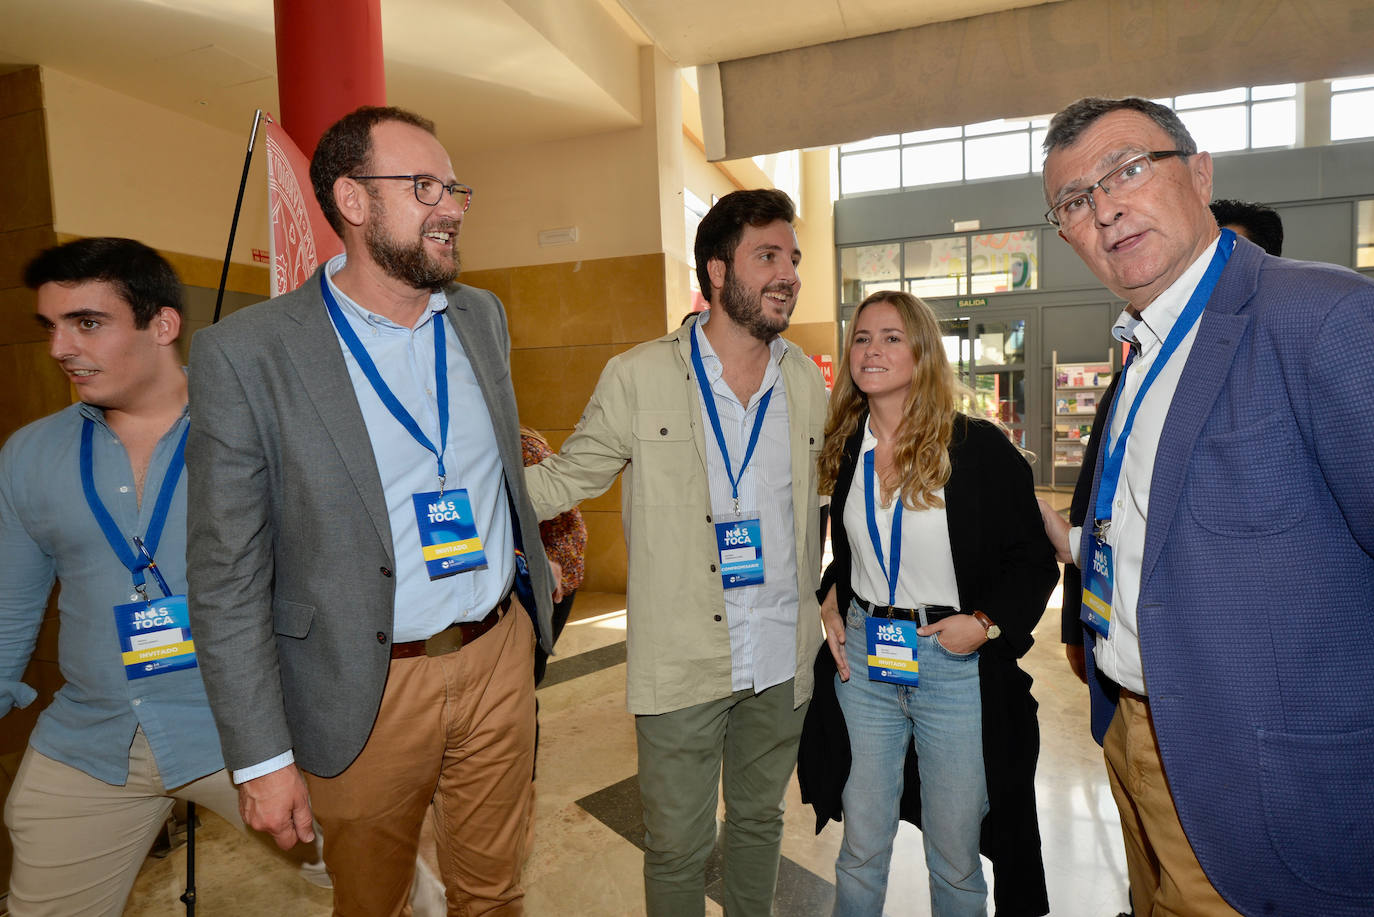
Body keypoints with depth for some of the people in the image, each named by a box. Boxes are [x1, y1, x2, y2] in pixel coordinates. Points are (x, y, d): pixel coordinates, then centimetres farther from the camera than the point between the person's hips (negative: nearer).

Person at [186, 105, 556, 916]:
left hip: (497, 658, 4)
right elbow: (228, 577, -10)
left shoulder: (484, 316, 4)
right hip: (367, 691, -3)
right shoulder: (246, 353, -12)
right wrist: (262, 759, -8)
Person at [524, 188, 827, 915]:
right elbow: (563, 480, -2)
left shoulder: (807, 383, 3)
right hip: (682, 665, -3)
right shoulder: (639, 377, -10)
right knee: (678, 846, 11)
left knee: (759, 820, 23)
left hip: (783, 661, 4)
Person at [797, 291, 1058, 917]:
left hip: (957, 663, -3)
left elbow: (1033, 560, -3)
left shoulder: (978, 448, -9)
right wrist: (832, 607, 3)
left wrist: (986, 623, -17)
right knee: (861, 847, 14)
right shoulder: (844, 449, 4)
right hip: (862, 656, 3)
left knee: (954, 857, 14)